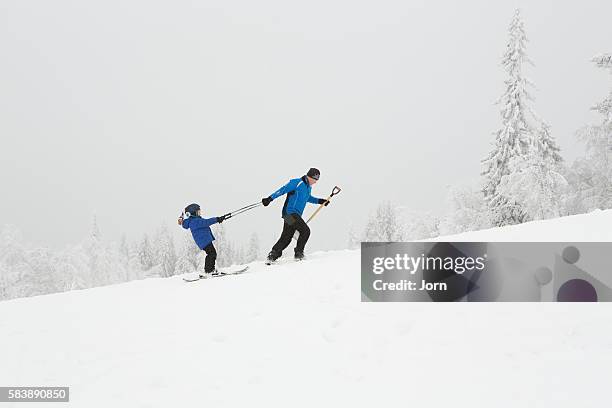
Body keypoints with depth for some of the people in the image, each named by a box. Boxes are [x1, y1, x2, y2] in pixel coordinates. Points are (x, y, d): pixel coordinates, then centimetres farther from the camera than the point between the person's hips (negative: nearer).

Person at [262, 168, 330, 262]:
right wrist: (270, 198, -20)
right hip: (290, 213, -9)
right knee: (305, 230, -15)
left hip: (295, 215, 9)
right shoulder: (297, 183, -11)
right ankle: (299, 253, -6)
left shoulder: (308, 188, 17)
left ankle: (272, 256, 12)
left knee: (286, 238, 7)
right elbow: (283, 190, -15)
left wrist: (320, 201, 33)